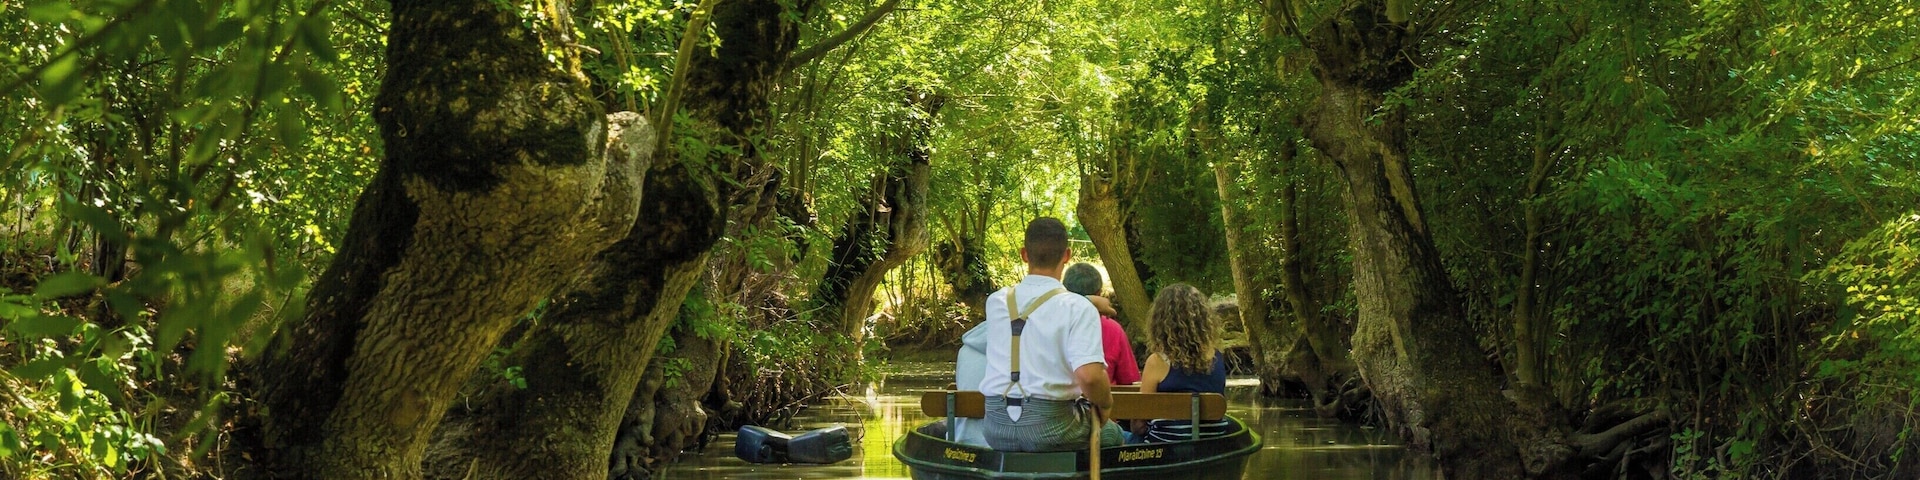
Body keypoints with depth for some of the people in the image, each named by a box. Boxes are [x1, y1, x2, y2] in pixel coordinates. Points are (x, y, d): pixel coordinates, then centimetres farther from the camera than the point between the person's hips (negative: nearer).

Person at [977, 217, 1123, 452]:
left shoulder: (995, 302, 5)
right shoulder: (1078, 308, -11)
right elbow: (1089, 375, -22)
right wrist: (1105, 403, -2)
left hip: (996, 427, 5)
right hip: (1049, 428, -4)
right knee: (1110, 433, 25)